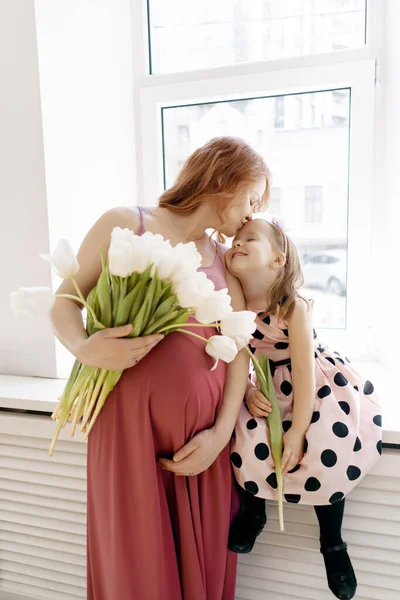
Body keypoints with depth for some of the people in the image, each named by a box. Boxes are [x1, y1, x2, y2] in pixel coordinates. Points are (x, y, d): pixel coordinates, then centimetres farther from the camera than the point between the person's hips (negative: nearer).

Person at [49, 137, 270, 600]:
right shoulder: (125, 224, -2)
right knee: (137, 562, 10)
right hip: (132, 420, -3)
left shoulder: (224, 259, 10)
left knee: (202, 559, 14)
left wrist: (221, 432, -6)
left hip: (205, 432, 4)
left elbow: (239, 348, 4)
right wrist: (83, 347, -22)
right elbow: (64, 304, -2)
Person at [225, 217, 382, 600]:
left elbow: (305, 371, -23)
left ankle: (332, 541, 9)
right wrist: (249, 392, -18)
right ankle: (252, 507, 14)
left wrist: (297, 432, -22)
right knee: (245, 439, -20)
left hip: (323, 385, -3)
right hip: (274, 388, 4)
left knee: (325, 452, -23)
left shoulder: (292, 305, -23)